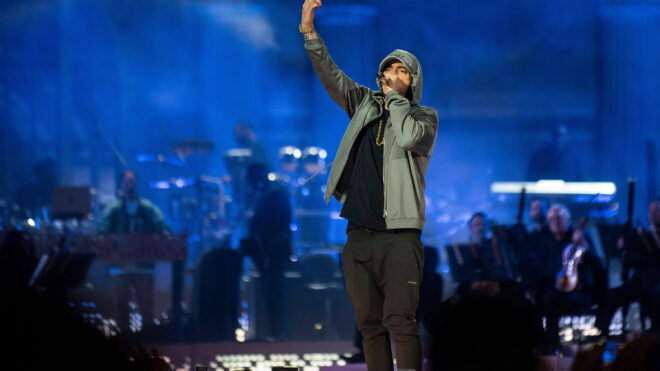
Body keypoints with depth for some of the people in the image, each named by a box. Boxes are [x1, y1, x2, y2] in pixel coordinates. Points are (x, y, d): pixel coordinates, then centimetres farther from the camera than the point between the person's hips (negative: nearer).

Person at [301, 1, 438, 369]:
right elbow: (331, 76, 5)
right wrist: (309, 32, -7)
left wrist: (395, 96, -4)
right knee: (370, 323, 6)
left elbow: (408, 137, -18)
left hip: (399, 235, -5)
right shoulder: (365, 104, 15)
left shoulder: (425, 117, 4)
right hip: (359, 234, 5)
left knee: (400, 321, -13)